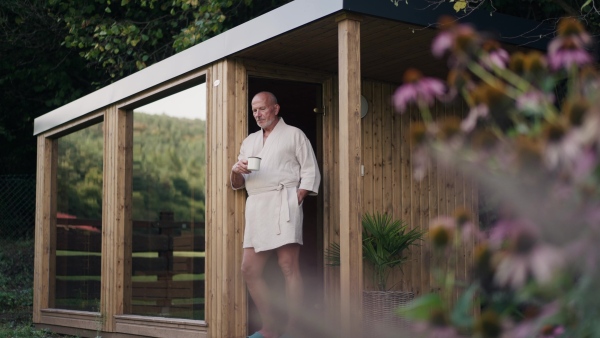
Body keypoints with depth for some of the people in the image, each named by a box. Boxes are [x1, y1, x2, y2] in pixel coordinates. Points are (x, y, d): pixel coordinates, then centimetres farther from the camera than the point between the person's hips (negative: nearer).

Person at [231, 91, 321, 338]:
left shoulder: (293, 135, 10)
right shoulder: (249, 141, 25)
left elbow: (310, 172, 3)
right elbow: (237, 184, 21)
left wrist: (297, 199, -10)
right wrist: (236, 171, -2)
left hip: (283, 201, -6)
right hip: (256, 207, 6)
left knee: (289, 267, -12)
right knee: (249, 269, 1)